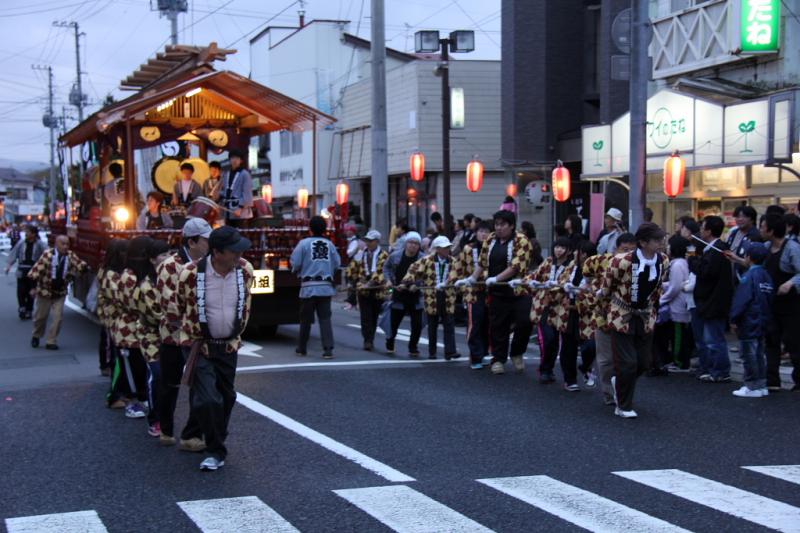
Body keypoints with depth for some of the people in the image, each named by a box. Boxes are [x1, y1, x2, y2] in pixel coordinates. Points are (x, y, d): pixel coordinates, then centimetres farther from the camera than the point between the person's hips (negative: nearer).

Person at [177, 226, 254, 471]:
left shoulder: (245, 270, -8)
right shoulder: (191, 274, -21)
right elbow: (179, 307, -2)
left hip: (229, 346, 4)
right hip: (200, 346, -4)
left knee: (226, 398, 14)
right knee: (207, 400, -15)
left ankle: (217, 445, 35)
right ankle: (216, 451, 1)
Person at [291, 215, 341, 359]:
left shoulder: (304, 243, -4)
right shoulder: (330, 244, 5)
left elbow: (295, 263, -5)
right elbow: (337, 264, 5)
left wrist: (298, 272, 16)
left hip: (309, 287, -2)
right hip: (326, 287, 2)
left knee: (306, 318, 10)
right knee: (325, 318, 1)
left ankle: (302, 348, 22)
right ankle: (328, 349, -9)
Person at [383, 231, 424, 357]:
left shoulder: (422, 259, -11)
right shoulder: (395, 256, -2)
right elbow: (386, 267, 16)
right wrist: (388, 279, 1)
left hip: (415, 296, -1)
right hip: (398, 295, 1)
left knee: (417, 324, -1)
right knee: (394, 321, 11)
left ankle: (413, 348, 16)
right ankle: (389, 345, 35)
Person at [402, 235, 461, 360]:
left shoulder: (452, 261, 3)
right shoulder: (427, 260, -3)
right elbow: (414, 269, -2)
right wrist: (406, 282, -11)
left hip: (447, 296, 1)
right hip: (432, 297, -1)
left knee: (449, 324, -6)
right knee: (432, 325, 9)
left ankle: (450, 351, -8)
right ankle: (432, 352, 19)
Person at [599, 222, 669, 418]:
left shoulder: (664, 261, -7)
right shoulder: (623, 261, -25)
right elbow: (607, 286, -6)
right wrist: (605, 296, 10)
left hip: (645, 317, 5)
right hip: (622, 315, -5)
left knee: (643, 362, 8)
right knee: (627, 363, -4)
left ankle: (619, 382, 39)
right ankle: (623, 407, 15)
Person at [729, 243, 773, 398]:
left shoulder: (749, 276, -16)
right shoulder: (766, 275, 9)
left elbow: (741, 300, -20)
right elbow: (769, 299, 14)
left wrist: (734, 318, -13)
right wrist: (766, 318, 19)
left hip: (749, 322, -9)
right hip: (763, 321, 9)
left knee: (749, 355, -2)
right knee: (759, 354, 15)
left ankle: (752, 387, 0)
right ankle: (761, 385, 19)